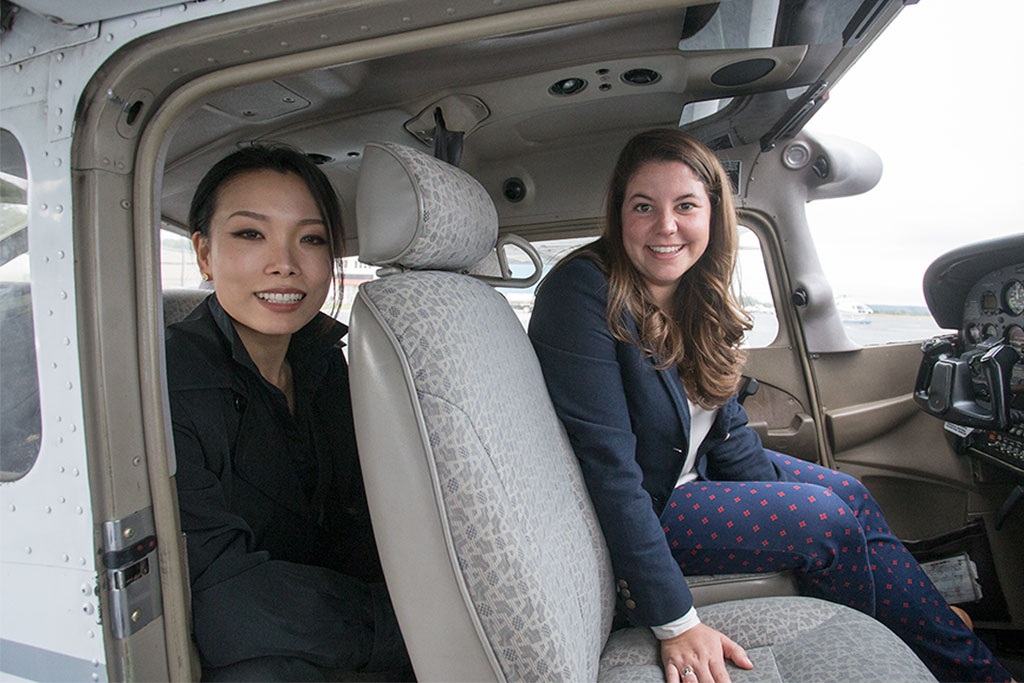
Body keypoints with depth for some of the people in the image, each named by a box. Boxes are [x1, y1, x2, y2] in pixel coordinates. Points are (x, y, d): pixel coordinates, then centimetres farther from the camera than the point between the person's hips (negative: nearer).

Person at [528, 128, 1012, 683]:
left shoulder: (696, 296, -4)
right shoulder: (582, 295, -28)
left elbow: (726, 425, 5)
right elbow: (608, 465, -31)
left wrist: (779, 503, -3)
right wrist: (674, 622, -30)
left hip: (694, 471, 8)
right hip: (634, 510, -8)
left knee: (850, 494, 5)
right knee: (826, 517, -11)